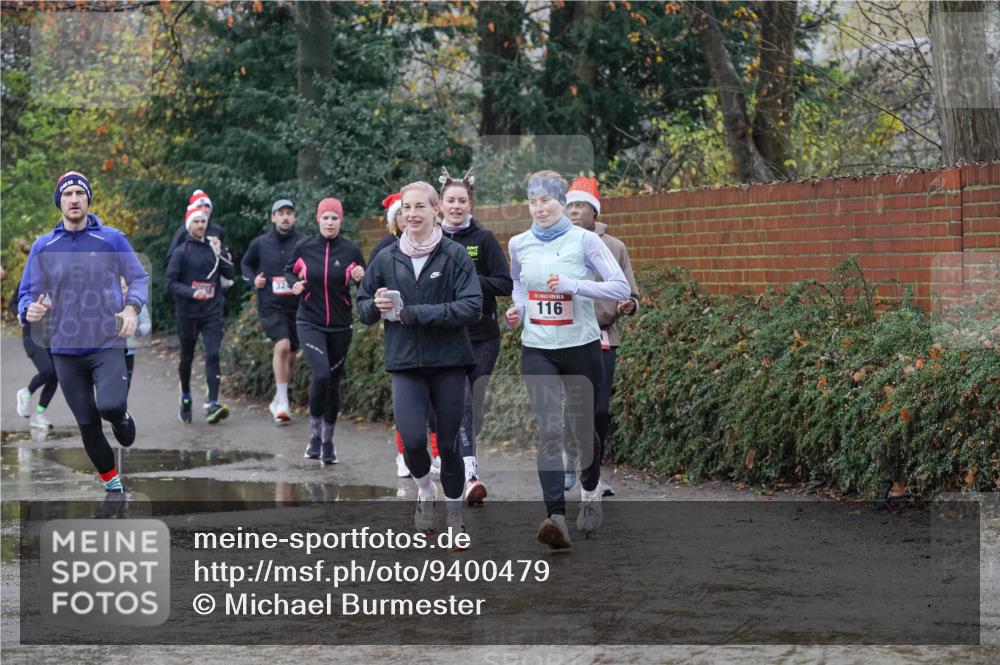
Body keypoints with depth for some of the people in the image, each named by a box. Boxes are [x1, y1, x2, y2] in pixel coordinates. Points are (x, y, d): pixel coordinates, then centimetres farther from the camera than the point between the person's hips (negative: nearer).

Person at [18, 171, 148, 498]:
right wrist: (29, 310, -19)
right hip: (66, 349, 2)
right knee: (87, 424, 6)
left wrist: (132, 308, -15)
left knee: (110, 406, -25)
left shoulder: (112, 239, -2)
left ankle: (122, 418, 12)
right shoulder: (43, 246, 3)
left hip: (107, 344, -2)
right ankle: (112, 484, 25)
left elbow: (139, 277, 5)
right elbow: (27, 292, 5)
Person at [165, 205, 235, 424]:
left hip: (212, 311, 1)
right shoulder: (181, 252, -1)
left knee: (213, 354, -13)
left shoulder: (215, 247, 9)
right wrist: (192, 292, -19)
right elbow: (170, 282, -5)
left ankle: (212, 404, -19)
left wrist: (219, 254, -9)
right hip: (187, 313, -1)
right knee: (187, 357, 11)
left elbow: (229, 273, 4)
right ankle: (185, 398, 33)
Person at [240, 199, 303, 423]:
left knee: (290, 356, 11)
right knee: (282, 345, -23)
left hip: (296, 307, 2)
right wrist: (253, 279, 1)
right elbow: (245, 264, 20)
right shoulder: (260, 243, 2)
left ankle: (278, 402, 30)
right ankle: (283, 401, -18)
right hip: (270, 306, -2)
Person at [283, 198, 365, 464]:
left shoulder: (350, 250, -2)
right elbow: (289, 271, 15)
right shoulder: (304, 247, -2)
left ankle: (328, 440, 26)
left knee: (333, 382, 9)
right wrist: (294, 284, -7)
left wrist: (360, 278, -16)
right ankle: (315, 434, -4)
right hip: (310, 323, -2)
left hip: (340, 326, 2)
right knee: (321, 375, -21)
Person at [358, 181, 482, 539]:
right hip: (405, 363, 1)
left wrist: (418, 313, -17)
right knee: (412, 440, -13)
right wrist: (376, 306, -9)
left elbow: (472, 307, -13)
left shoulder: (455, 255, -4)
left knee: (448, 443, 4)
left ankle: (454, 510, 23)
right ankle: (424, 492, 17)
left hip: (449, 362, -1)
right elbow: (362, 306, 15)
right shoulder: (386, 258, 5)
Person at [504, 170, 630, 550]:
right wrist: (516, 308, 6)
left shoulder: (583, 240, -7)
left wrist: (571, 285, -23)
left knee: (581, 428, 12)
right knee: (549, 430, -14)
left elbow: (621, 288, -13)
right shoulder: (519, 245, 5)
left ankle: (590, 492, 42)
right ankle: (556, 517, -23)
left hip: (581, 347, -1)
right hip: (537, 350, 2)